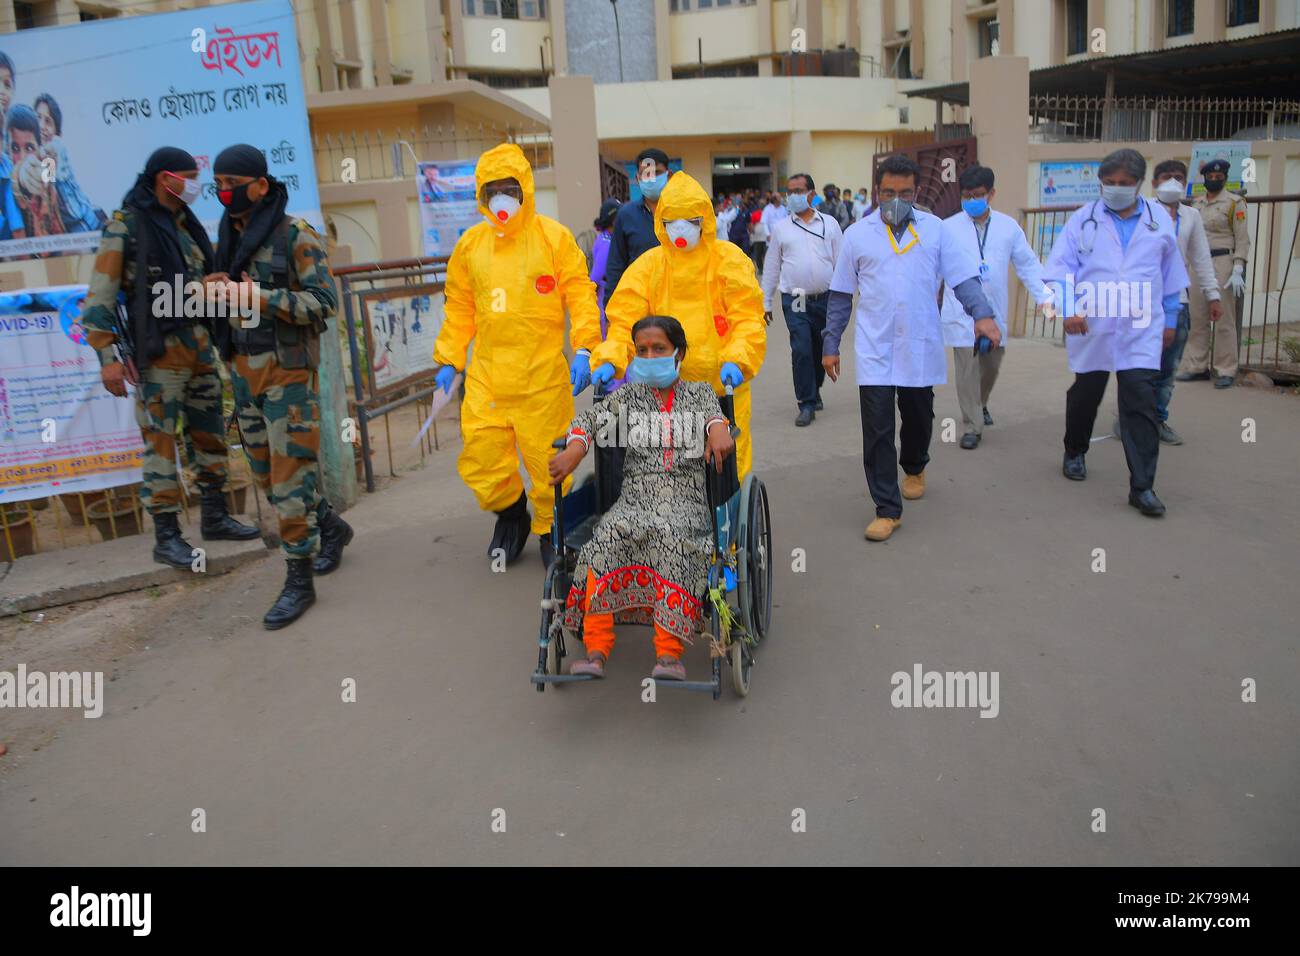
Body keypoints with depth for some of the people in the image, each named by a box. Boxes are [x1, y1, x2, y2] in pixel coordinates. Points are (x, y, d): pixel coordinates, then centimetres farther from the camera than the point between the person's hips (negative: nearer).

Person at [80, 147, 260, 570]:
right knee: (161, 444, -3)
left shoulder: (186, 223, 13)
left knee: (210, 435, 13)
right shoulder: (126, 226, -7)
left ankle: (214, 518, 25)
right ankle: (166, 538, 4)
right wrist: (108, 355, -17)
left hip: (200, 345, 7)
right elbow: (99, 296, -11)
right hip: (160, 352, -7)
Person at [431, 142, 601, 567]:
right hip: (487, 374, 3)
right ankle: (511, 512, 32)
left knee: (546, 457, 2)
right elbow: (459, 309, 15)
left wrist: (584, 349, -12)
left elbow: (581, 295, -2)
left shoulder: (554, 236, 0)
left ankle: (550, 530, 26)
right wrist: (448, 361, 12)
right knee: (480, 459, 4)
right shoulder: (470, 244, 10)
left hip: (543, 374, -3)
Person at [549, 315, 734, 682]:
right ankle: (596, 650, -32)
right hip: (636, 494, 2)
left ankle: (669, 651, -37)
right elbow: (589, 420, 8)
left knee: (668, 535, -37)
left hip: (685, 497, -1)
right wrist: (574, 450, -13)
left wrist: (718, 430, -30)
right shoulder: (628, 396, 18)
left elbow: (713, 413, -5)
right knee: (608, 535, -32)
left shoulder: (698, 393, 15)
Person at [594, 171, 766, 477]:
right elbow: (624, 318, 1)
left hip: (723, 386, -1)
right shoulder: (649, 264, 6)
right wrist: (609, 359, -16)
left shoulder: (729, 259, 0)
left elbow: (748, 318, -6)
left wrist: (736, 360, -23)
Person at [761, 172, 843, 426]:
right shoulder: (781, 227, 6)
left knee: (821, 351, 11)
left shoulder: (829, 223, 6)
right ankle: (807, 404, -2)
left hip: (825, 298, 1)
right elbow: (771, 267, 10)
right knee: (801, 350, -11)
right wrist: (765, 303, 9)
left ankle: (814, 390, 34)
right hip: (795, 300, -1)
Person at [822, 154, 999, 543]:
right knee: (877, 430, -7)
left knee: (919, 419, 17)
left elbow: (963, 276, -2)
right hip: (875, 350, -1)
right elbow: (841, 295, 7)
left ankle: (913, 468, 48)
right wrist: (830, 344, 5)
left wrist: (982, 314, -19)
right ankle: (887, 510, 2)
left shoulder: (935, 229, 3)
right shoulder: (858, 235, 2)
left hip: (921, 348, 1)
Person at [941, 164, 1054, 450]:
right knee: (967, 369, -6)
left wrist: (1045, 296, -3)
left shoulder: (1008, 226, 4)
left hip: (995, 311, 3)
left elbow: (1028, 264, 7)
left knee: (991, 364, 15)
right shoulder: (948, 227, -3)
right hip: (962, 312, -3)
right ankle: (972, 426, 3)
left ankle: (981, 404, 43)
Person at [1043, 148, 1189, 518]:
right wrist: (1068, 309, -18)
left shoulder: (1159, 220, 6)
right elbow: (1060, 267, -5)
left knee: (1140, 401, -8)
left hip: (1141, 330, 0)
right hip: (1091, 326, 0)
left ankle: (1142, 486, -5)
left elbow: (1170, 274, 14)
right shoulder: (1083, 219, 0)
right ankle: (1074, 453, 41)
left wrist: (1170, 319, 16)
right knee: (1085, 394, 15)